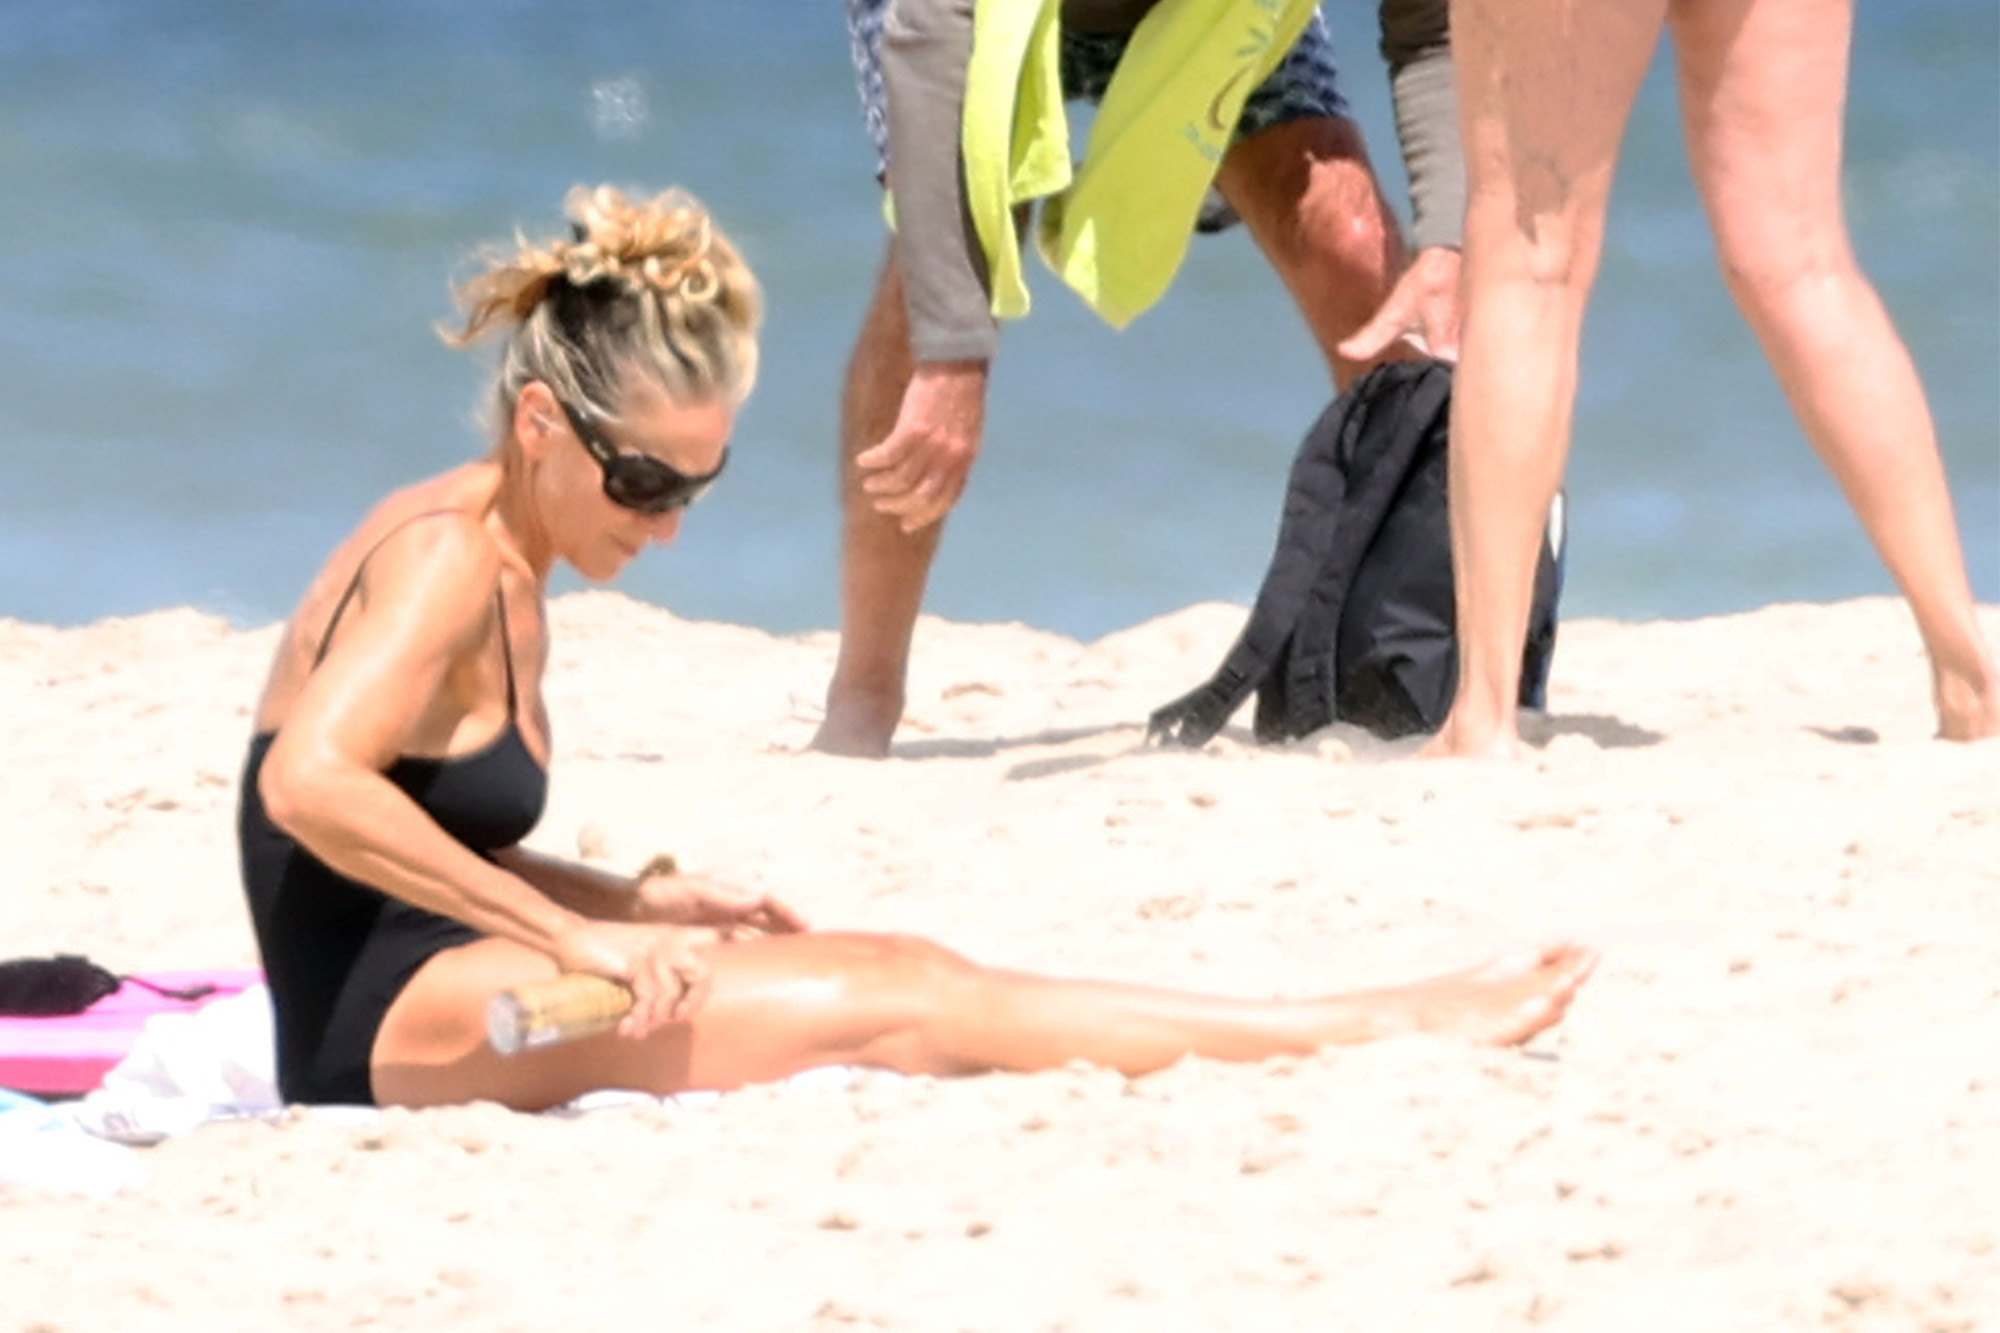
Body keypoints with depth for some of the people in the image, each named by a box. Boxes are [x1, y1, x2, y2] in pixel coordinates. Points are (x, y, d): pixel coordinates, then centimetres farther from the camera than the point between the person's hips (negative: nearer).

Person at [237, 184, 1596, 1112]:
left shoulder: (503, 568, 15)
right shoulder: (449, 561, -14)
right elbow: (310, 783, -29)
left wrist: (641, 906, 8)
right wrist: (573, 935, -26)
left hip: (436, 994, 10)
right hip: (387, 1023, -10)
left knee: (899, 965, 2)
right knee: (900, 1002, -12)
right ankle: (1383, 1027, -11)